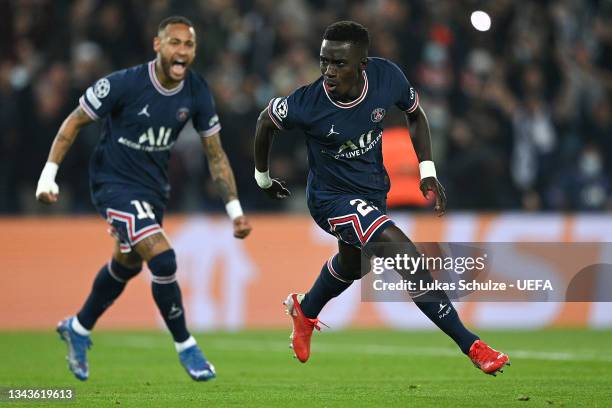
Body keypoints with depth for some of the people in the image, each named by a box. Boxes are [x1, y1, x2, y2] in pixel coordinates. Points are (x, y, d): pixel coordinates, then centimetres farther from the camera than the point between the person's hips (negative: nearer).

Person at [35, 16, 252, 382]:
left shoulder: (197, 92, -9)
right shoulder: (125, 84, -24)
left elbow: (215, 153, 1)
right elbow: (75, 122, -12)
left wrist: (235, 210, -3)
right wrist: (49, 174, -16)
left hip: (155, 186, 7)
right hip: (115, 183, -7)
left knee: (128, 264, 23)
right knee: (163, 259, -20)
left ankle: (78, 329, 46)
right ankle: (185, 346, -2)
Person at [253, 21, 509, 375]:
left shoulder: (387, 77, -21)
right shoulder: (307, 103, -30)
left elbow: (416, 114, 1)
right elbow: (266, 121, -8)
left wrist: (428, 171, -7)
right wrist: (263, 176, 7)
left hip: (373, 191, 6)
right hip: (332, 198, -6)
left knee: (351, 264, 32)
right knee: (406, 256, -24)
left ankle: (305, 312, 64)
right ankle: (472, 346, -17)